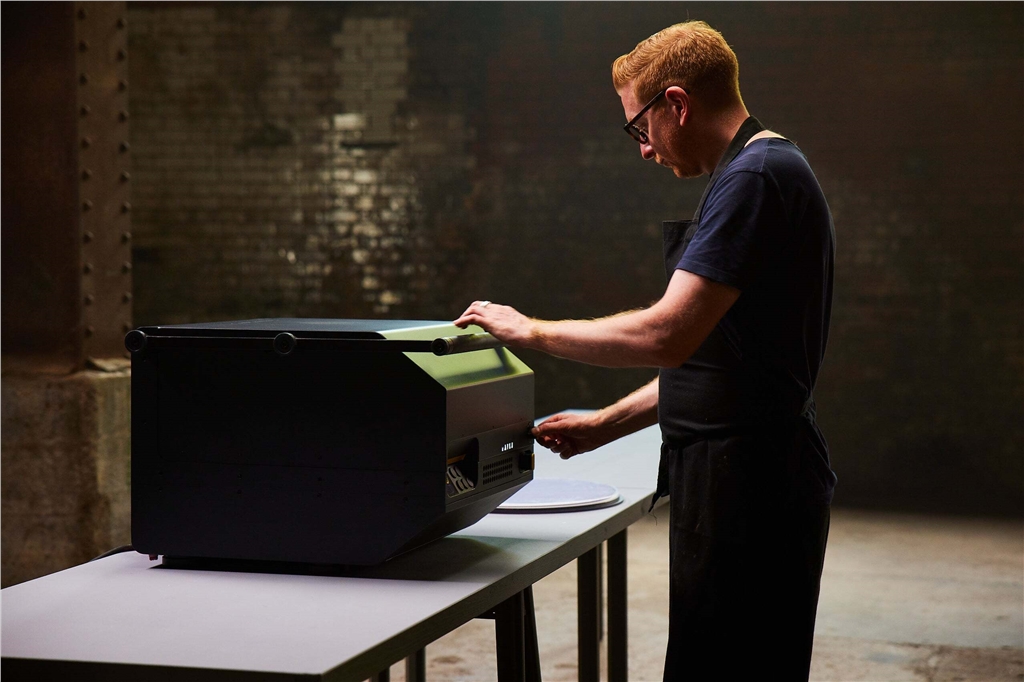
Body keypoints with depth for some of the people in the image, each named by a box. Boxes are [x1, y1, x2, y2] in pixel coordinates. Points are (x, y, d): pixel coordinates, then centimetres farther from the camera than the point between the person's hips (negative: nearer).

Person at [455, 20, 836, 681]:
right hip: (749, 479, 10)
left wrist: (531, 330, -12)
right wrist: (604, 425, 21)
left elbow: (666, 335, -24)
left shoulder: (755, 177, -16)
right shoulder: (769, 170, 18)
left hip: (747, 485, -10)